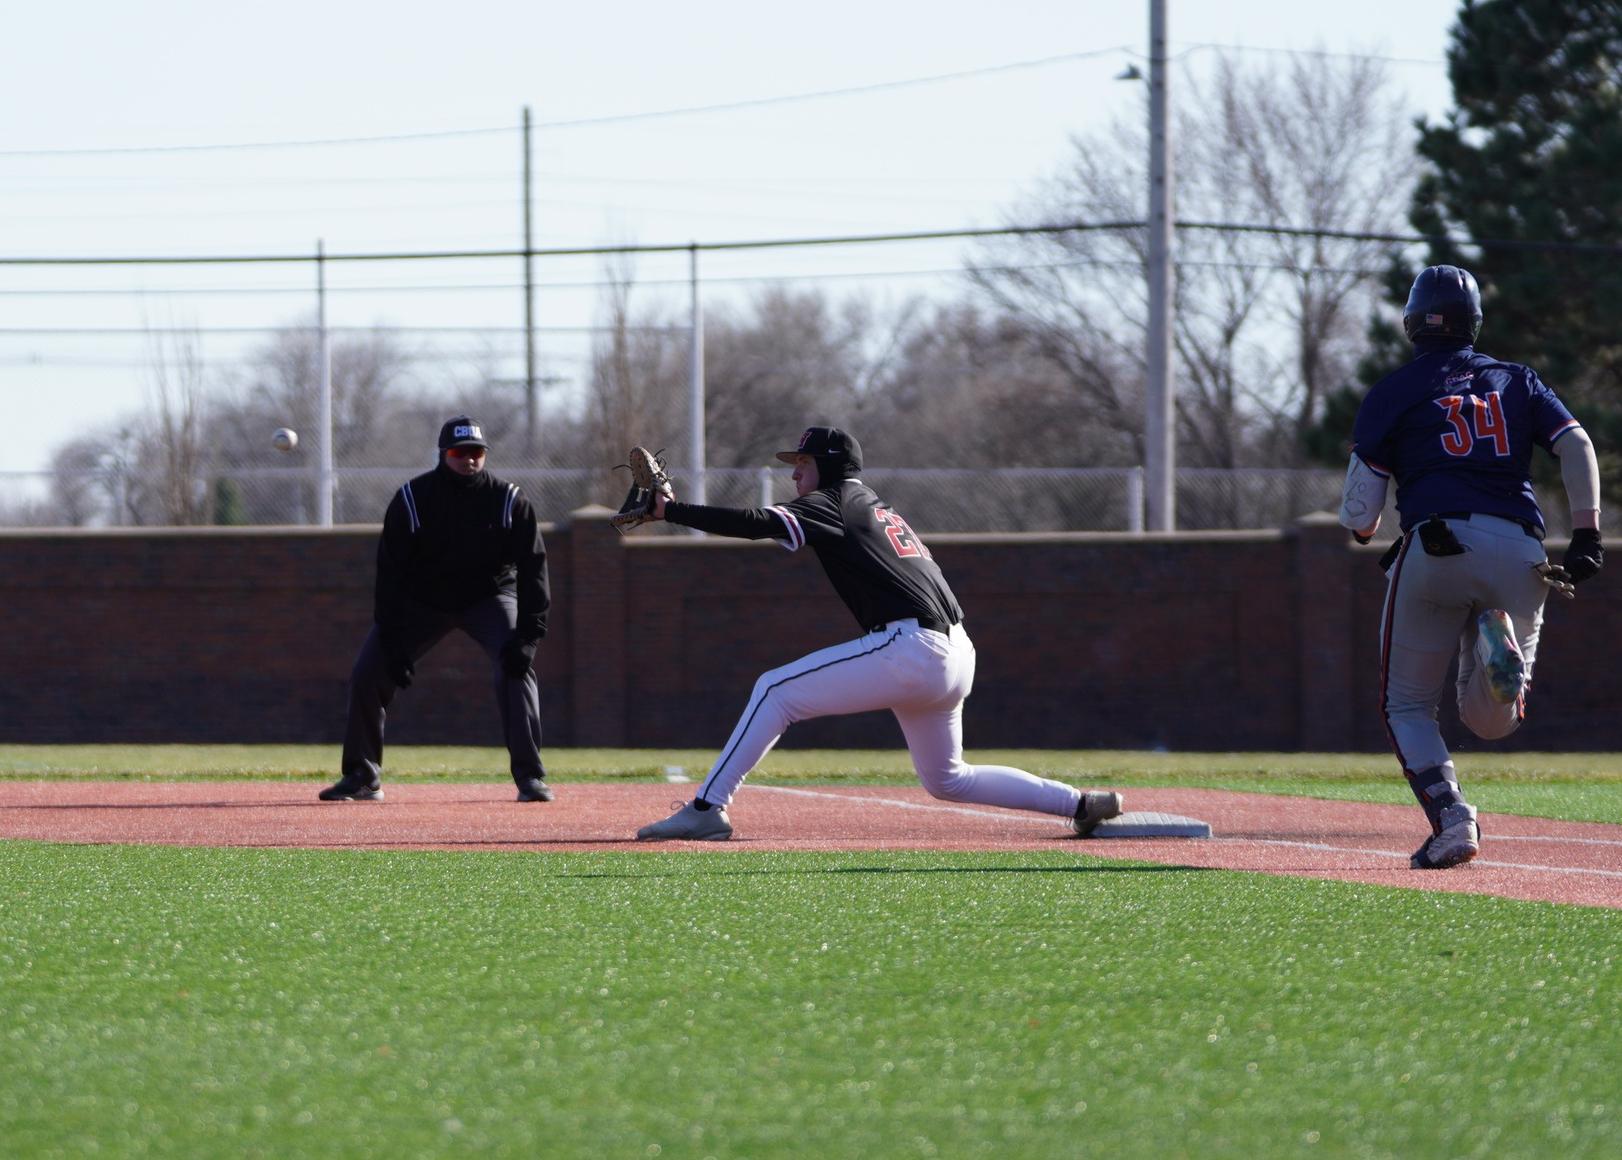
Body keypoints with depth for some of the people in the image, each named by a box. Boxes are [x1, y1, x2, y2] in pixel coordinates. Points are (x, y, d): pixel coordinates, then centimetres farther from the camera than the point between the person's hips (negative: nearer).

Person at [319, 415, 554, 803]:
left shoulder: (509, 501, -18)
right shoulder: (411, 500, -19)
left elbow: (532, 569, -17)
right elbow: (391, 572, -15)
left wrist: (526, 636, -28)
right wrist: (392, 644, -21)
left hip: (489, 596, -1)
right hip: (422, 600, 1)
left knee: (514, 666, -25)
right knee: (367, 676, -7)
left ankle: (530, 776, -18)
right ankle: (362, 777, 9)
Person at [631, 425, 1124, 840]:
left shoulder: (833, 504, 0)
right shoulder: (879, 508, 27)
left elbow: (755, 523, -13)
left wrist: (670, 510, -11)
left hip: (911, 649, -9)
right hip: (956, 655, 9)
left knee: (775, 691, -6)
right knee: (946, 780, 23)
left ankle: (708, 809, -13)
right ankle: (1080, 804, 19)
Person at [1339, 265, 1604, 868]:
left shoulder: (1393, 391, 11)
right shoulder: (1518, 380, 20)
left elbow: (1358, 513, 6)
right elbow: (1577, 446, 4)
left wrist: (1360, 530, 29)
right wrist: (1586, 537, 3)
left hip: (1436, 544, -3)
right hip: (1518, 556, 3)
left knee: (1407, 704, 13)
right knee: (1491, 719, 13)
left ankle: (1450, 818, -11)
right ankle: (1499, 642, -21)